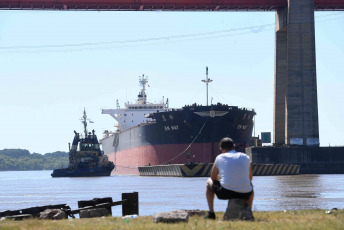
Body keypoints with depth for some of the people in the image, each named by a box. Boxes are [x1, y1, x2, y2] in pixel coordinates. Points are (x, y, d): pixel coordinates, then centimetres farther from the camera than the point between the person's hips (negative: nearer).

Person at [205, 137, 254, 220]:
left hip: (225, 193, -2)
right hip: (244, 194, 2)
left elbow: (213, 177, 17)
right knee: (250, 185, 40)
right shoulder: (246, 157, 10)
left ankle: (211, 213, 24)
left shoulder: (219, 158, 5)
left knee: (209, 182, 30)